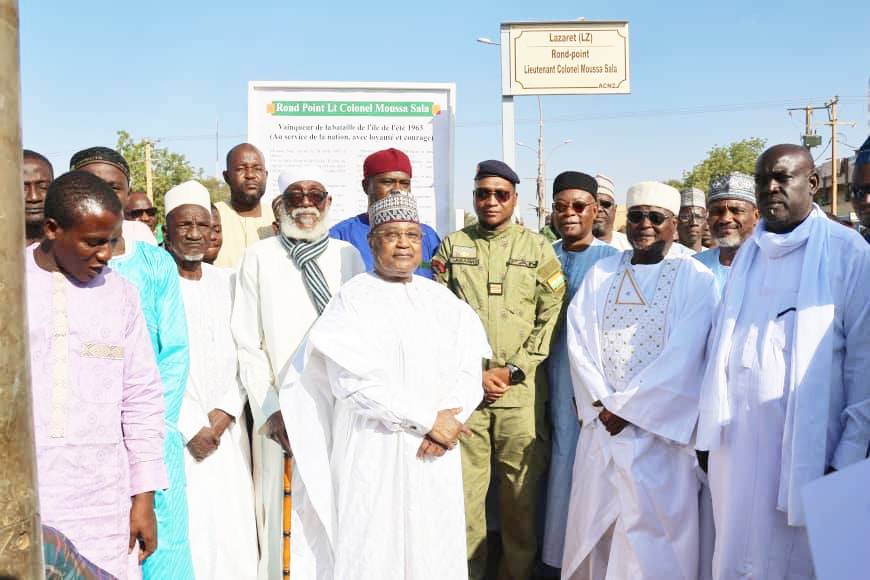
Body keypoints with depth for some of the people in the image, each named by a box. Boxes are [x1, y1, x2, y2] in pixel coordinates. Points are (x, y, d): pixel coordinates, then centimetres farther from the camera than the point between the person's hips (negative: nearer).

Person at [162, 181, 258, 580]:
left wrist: (224, 413, -5)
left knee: (234, 532, 3)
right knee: (187, 531, -5)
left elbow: (240, 355, 8)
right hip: (176, 434, -4)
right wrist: (192, 427, -9)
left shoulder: (224, 281, 10)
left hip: (228, 429, 4)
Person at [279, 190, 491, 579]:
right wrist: (428, 419, -14)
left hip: (434, 452, 4)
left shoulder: (440, 298, 10)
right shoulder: (353, 298, -4)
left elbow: (469, 367, 3)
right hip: (374, 450, -4)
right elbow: (357, 380, -14)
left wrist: (448, 419, -14)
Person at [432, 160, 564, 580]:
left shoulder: (538, 248, 9)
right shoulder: (452, 246, 10)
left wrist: (512, 369, -6)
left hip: (522, 390, 0)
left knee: (523, 491, 4)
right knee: (463, 490, 3)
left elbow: (551, 317, 2)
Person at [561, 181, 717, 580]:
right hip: (600, 421, 4)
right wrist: (601, 404, -8)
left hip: (659, 426, -3)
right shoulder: (600, 274, 9)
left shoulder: (694, 279, -3)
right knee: (594, 520, 9)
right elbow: (578, 341, 2)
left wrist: (625, 407, -12)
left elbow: (682, 357, -11)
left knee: (652, 524, 1)